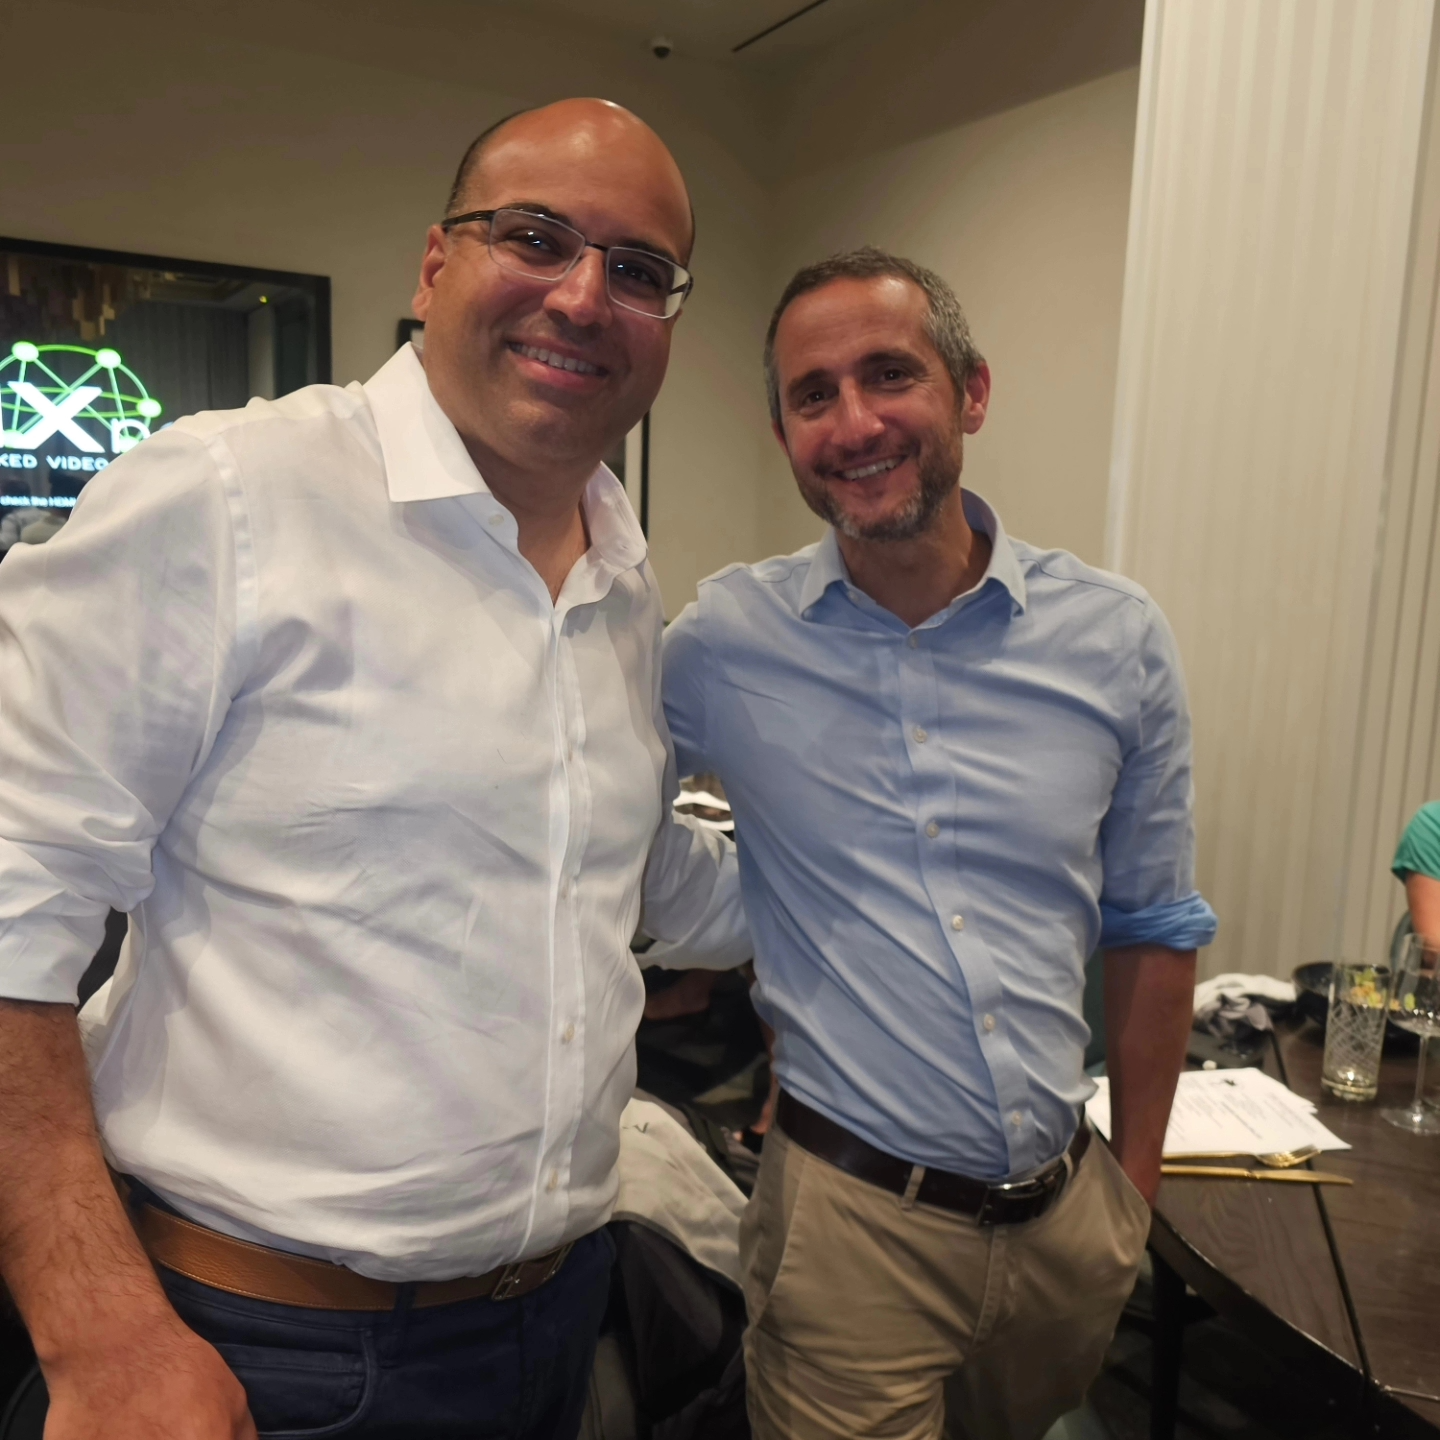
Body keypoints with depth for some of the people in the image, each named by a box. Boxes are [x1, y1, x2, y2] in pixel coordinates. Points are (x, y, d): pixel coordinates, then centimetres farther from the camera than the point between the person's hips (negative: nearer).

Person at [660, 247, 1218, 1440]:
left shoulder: (1118, 642, -6)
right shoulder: (723, 641, -11)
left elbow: (1151, 929, 4)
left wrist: (1136, 1183, 9)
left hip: (1067, 1211, 3)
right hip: (852, 1217, -3)